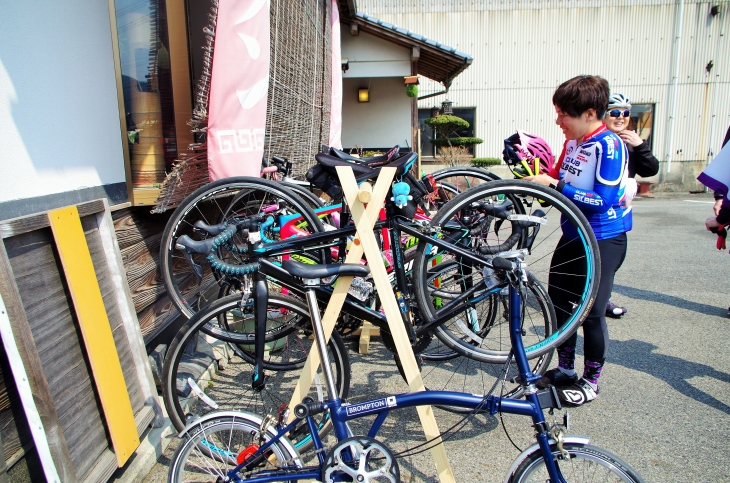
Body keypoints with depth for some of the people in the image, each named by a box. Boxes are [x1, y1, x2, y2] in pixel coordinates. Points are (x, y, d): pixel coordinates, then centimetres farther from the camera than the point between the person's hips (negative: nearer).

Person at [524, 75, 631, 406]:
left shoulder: (609, 146, -19)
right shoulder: (573, 142, 5)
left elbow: (603, 200, -25)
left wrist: (554, 185, -26)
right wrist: (538, 178, -3)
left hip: (604, 240, -8)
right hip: (573, 235, 8)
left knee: (591, 312, 0)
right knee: (557, 302, 13)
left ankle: (591, 382, 20)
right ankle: (565, 369, 30)